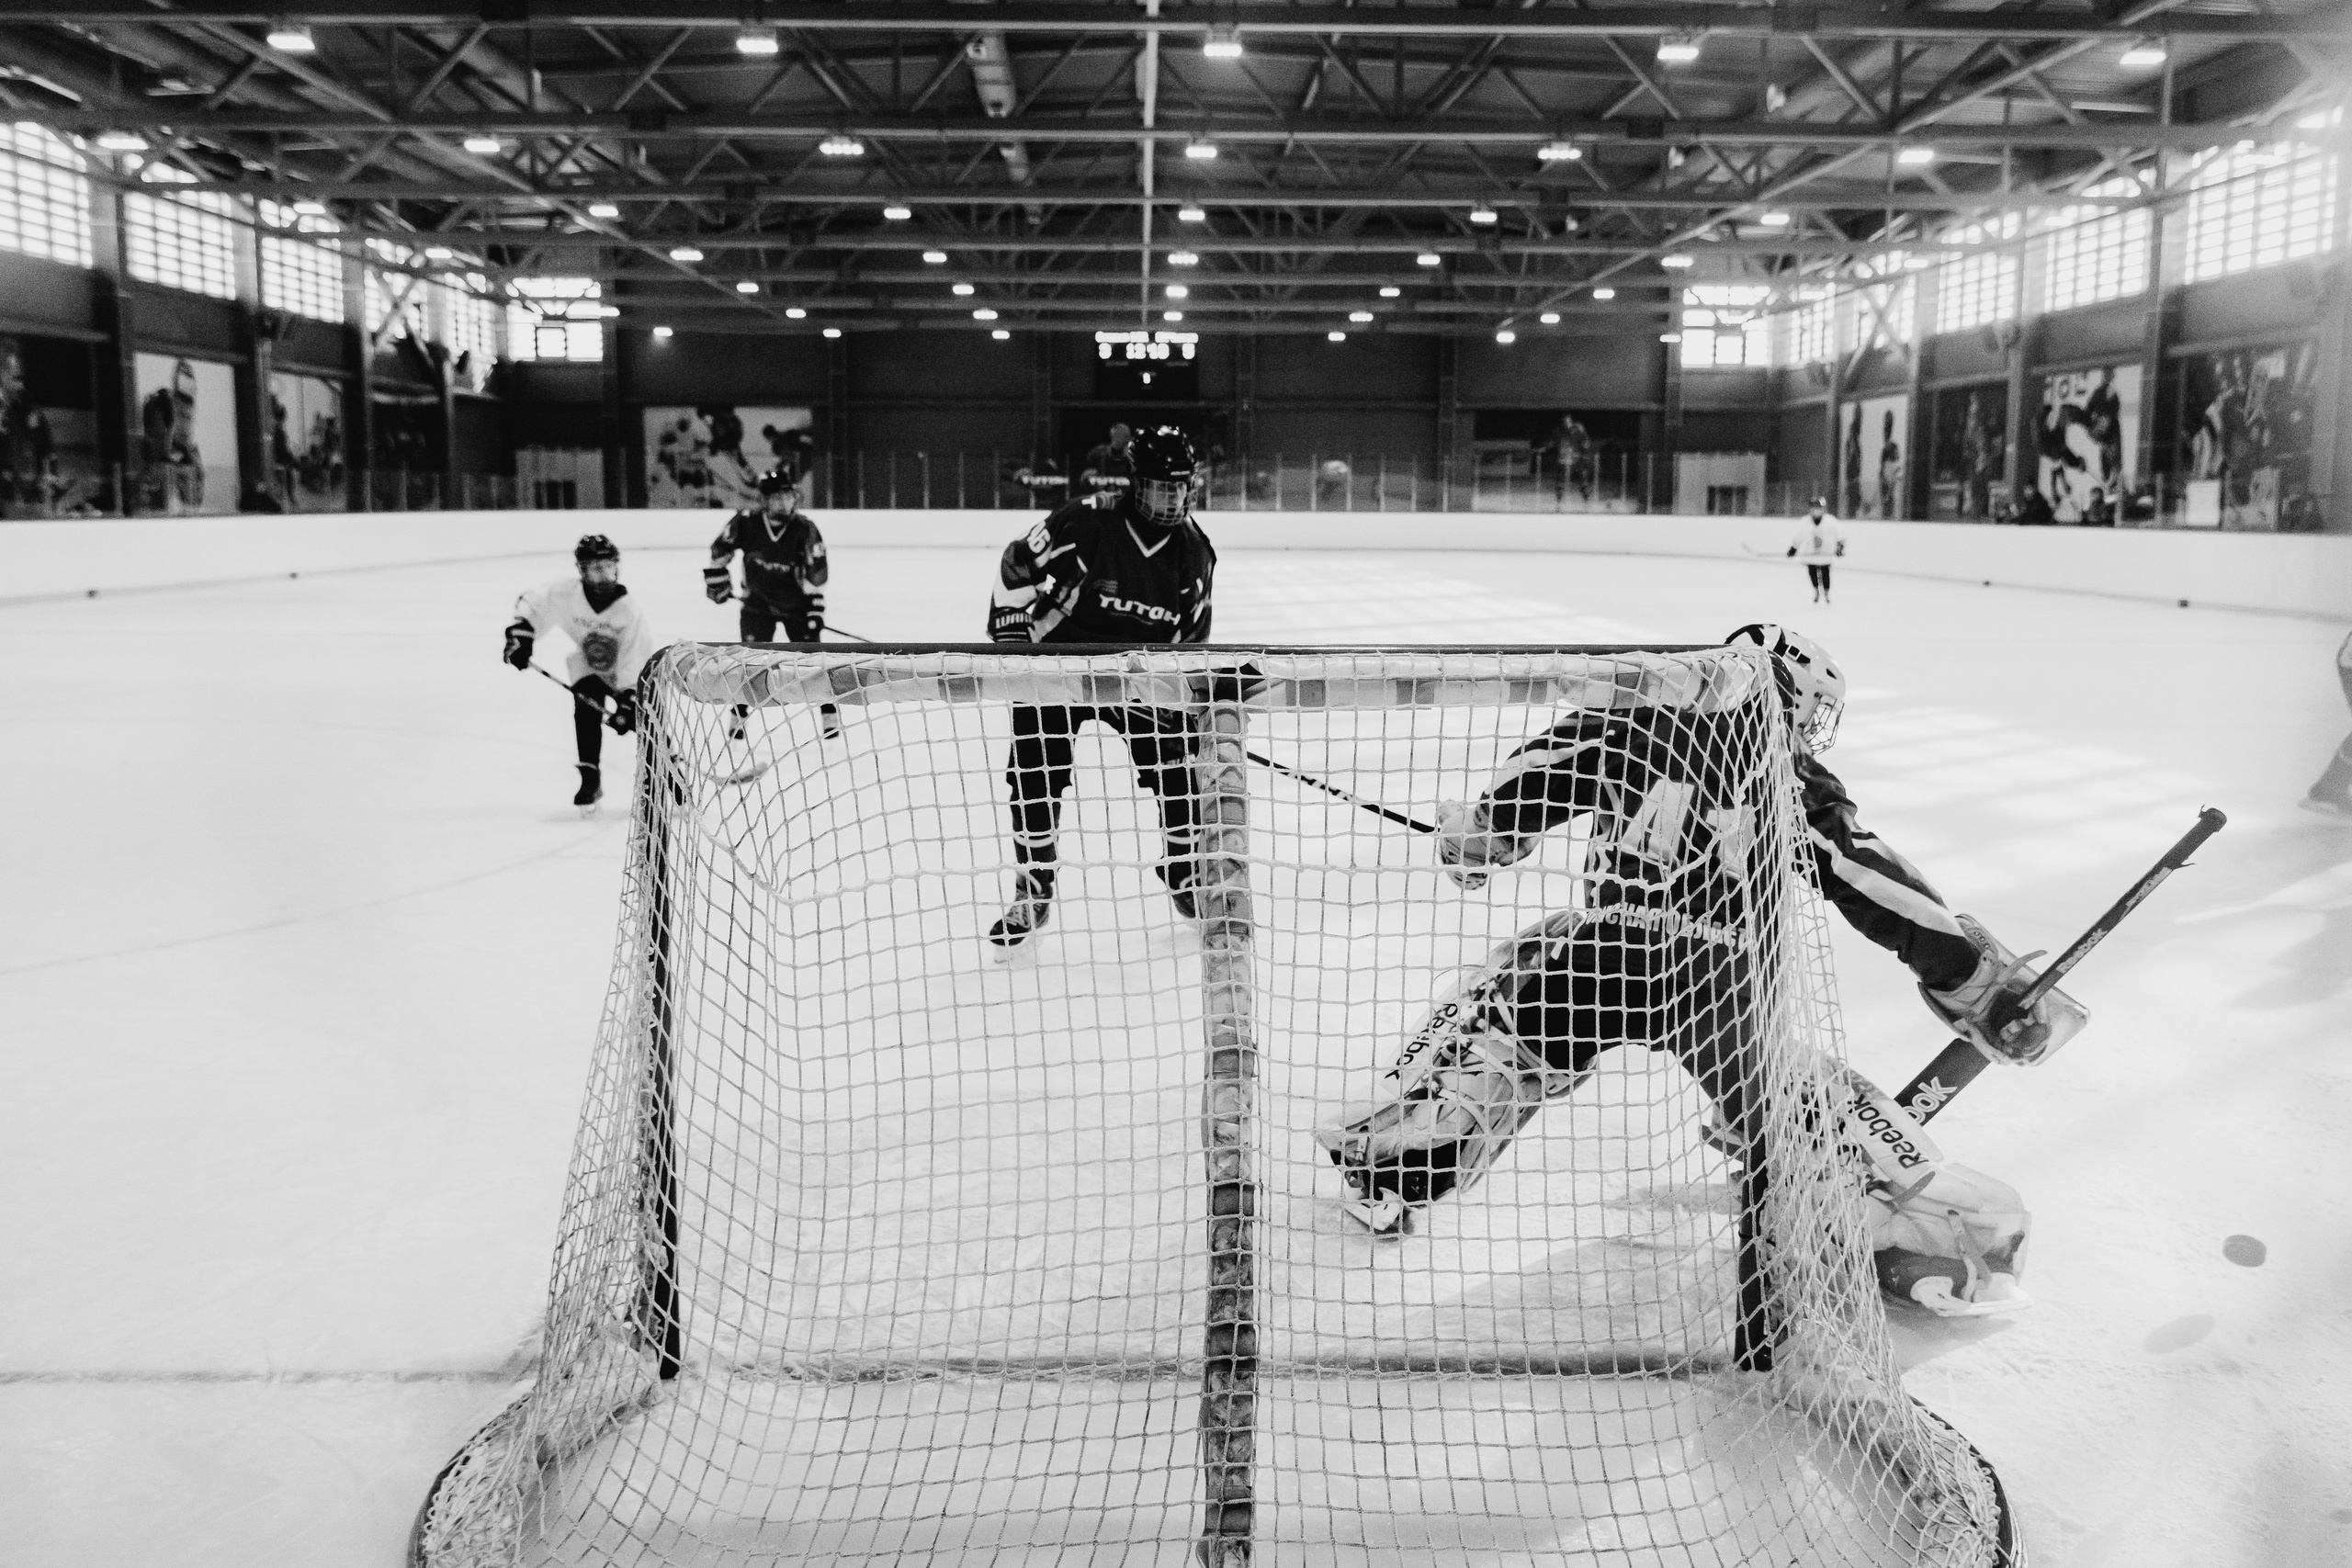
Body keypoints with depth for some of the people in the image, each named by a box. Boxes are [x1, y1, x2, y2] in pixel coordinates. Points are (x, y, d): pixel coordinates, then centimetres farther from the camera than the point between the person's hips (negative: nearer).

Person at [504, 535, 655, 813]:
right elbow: (531, 603, -8)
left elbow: (634, 662, -26)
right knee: (586, 715, -20)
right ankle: (590, 781, -9)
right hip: (586, 669, 1)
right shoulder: (565, 593, -24)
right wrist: (520, 635, -20)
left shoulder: (629, 610, -28)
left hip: (625, 674, -1)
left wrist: (627, 702, -32)